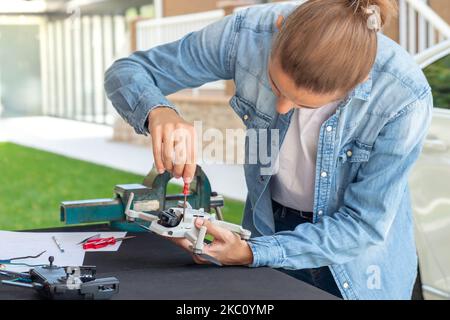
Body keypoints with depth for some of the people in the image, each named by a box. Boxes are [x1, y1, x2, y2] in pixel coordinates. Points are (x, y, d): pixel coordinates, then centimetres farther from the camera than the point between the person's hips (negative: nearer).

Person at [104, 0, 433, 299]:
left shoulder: (405, 96, -32)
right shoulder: (248, 34, -26)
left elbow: (364, 224, -23)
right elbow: (127, 71, -16)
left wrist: (250, 255, -30)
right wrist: (158, 111, -38)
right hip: (269, 224, 2)